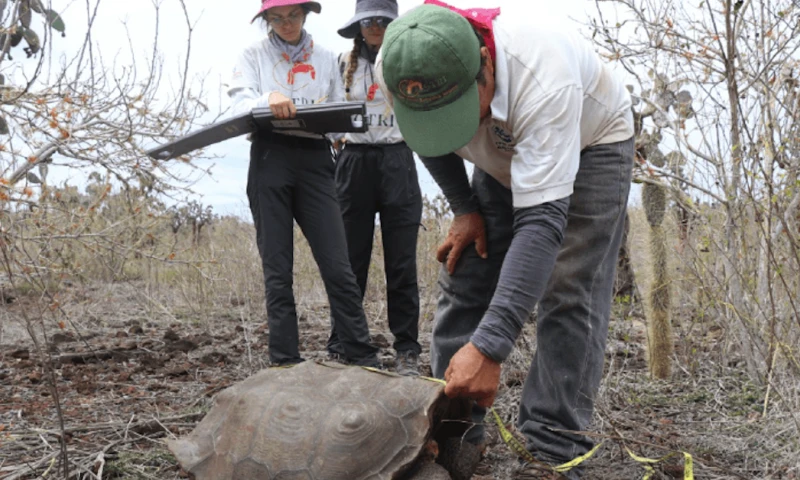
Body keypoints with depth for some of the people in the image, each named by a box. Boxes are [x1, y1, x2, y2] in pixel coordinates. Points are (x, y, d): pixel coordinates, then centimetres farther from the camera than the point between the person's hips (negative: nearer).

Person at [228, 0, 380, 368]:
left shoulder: (325, 58, 16)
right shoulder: (254, 55, 10)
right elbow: (239, 105, -6)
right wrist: (269, 98, -26)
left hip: (315, 160, 1)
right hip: (270, 158, -1)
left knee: (337, 265, -6)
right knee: (277, 271, 0)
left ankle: (364, 359, -2)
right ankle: (285, 363, 6)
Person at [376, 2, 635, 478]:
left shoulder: (542, 80, -44)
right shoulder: (397, 68, -27)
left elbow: (541, 222, -48)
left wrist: (487, 348, -52)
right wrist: (464, 209, -7)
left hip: (591, 144, -4)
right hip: (506, 154, 5)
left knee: (569, 296, -16)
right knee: (464, 277, -2)